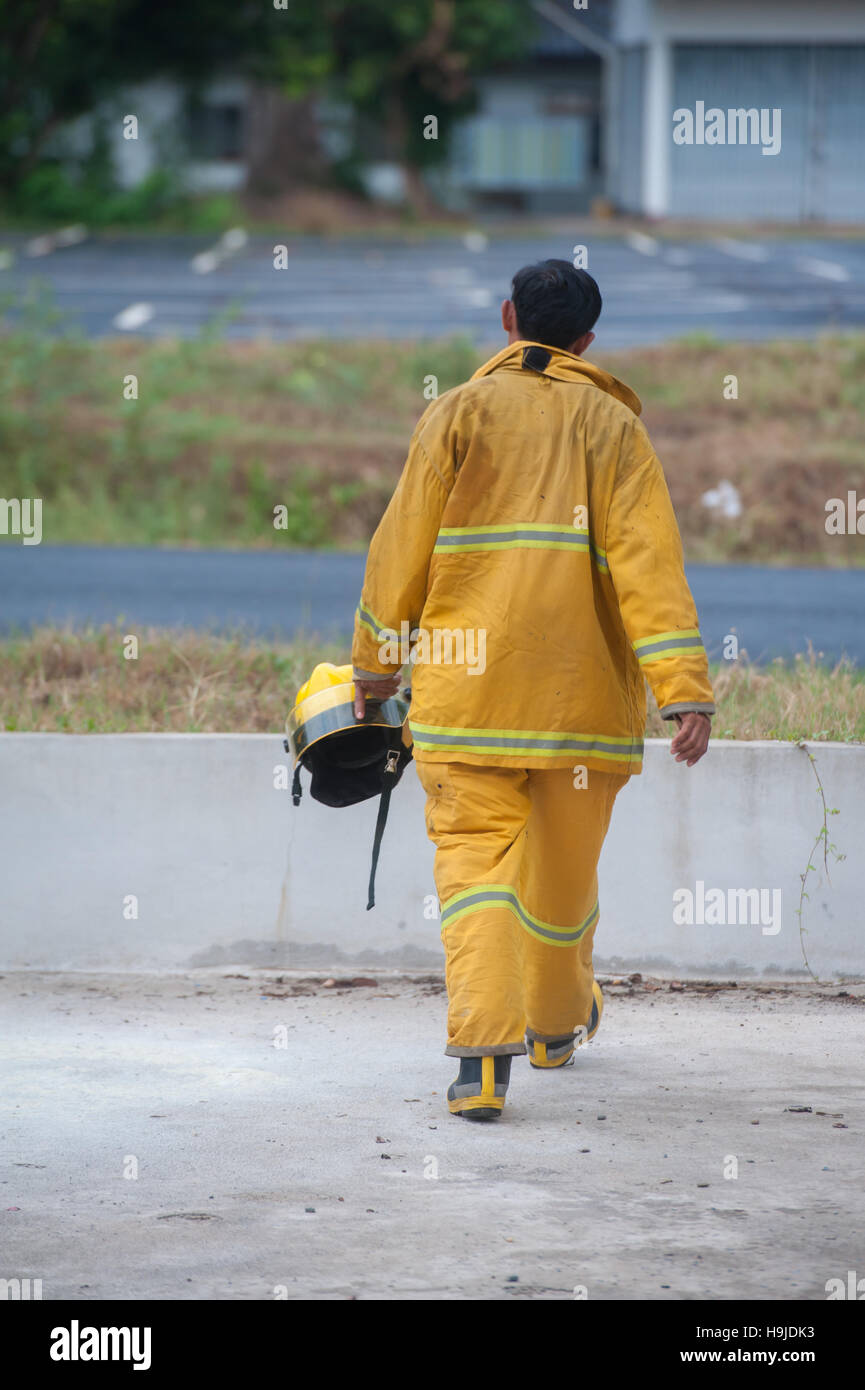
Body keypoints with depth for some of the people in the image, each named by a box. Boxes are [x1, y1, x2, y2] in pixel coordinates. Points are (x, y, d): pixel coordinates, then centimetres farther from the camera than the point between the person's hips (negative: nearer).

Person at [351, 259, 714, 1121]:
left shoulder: (457, 415, 3)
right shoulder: (612, 426, 3)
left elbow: (402, 546, 3)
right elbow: (648, 561, -6)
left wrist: (375, 662, 14)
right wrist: (685, 690, -11)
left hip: (466, 685, -1)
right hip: (583, 691, 1)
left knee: (476, 854, -3)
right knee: (565, 865, 18)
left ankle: (482, 1053, -22)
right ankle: (558, 1025, 39)